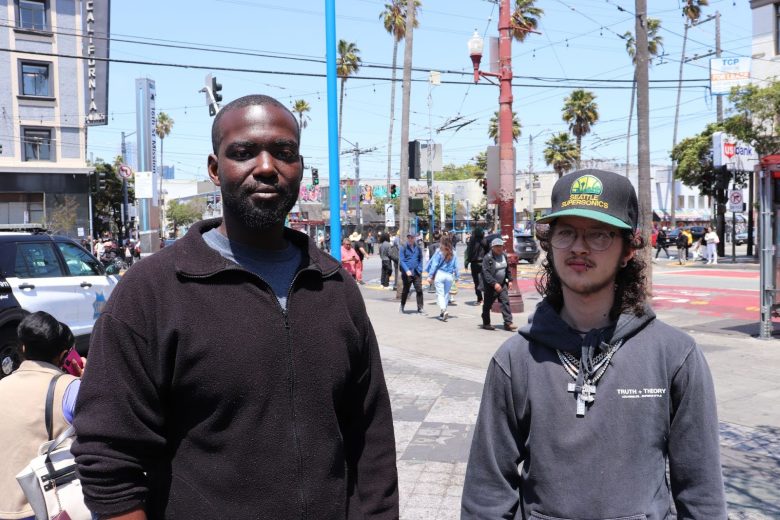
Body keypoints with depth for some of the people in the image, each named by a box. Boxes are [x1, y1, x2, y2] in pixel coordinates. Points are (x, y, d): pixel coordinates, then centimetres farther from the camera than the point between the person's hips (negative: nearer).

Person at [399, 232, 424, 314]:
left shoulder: (418, 248, 7)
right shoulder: (404, 248, -2)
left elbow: (420, 259, 15)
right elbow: (401, 260, -6)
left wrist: (420, 269, 2)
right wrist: (407, 270, -18)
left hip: (417, 272, 2)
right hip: (407, 273, -2)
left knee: (419, 290, -4)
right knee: (405, 290, 9)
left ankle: (420, 308, 2)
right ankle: (402, 306, 26)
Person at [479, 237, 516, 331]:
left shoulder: (504, 256, 5)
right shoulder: (487, 258, -17)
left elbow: (507, 269, 19)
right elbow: (486, 273, -23)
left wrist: (509, 279, 13)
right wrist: (494, 283, -29)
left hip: (502, 284, 6)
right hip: (490, 286, -5)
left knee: (505, 302, -5)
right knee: (487, 305, 6)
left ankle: (508, 323, -5)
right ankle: (486, 323, 20)